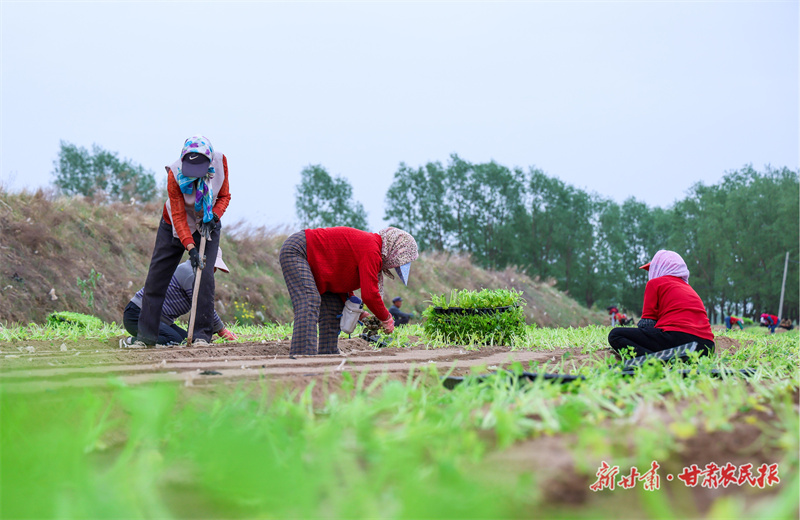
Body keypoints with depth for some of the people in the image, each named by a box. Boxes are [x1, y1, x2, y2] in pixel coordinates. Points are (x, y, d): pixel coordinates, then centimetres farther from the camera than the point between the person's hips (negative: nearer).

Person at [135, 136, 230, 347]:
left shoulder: (220, 162, -22)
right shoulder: (175, 173, -29)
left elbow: (224, 196, -5)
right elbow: (178, 216, -24)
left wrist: (214, 216, -23)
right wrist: (190, 247, -33)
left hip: (207, 225, 1)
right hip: (175, 226, -1)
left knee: (205, 277, -14)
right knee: (156, 278, -1)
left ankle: (202, 334, -6)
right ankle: (146, 335, 9)